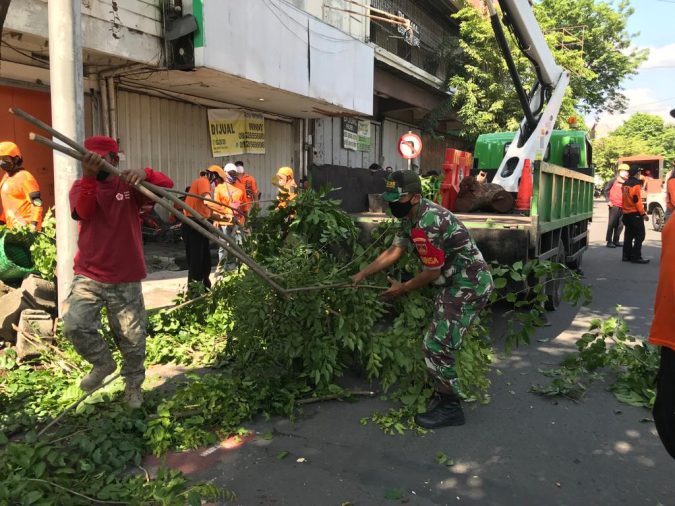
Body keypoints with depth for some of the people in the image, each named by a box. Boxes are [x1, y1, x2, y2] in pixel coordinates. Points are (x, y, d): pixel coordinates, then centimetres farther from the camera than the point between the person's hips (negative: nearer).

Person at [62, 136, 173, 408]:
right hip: (88, 276, 1)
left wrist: (145, 174, -37)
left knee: (132, 339, 7)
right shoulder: (81, 186, 4)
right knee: (74, 324, -19)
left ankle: (133, 385, 33)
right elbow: (84, 212, -19)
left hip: (126, 280, -1)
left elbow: (167, 184, -16)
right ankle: (103, 363, 12)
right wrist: (89, 177, -34)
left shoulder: (130, 185, 1)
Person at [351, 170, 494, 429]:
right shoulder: (413, 214, 3)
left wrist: (402, 289, -4)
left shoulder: (427, 225, -28)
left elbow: (432, 272, -19)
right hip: (456, 281, 10)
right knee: (440, 339, 20)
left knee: (436, 346, -6)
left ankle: (450, 408, 8)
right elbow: (394, 251, 10)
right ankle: (446, 389, 38)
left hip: (469, 286, -10)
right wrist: (361, 274, 8)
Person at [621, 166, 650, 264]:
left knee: (629, 235, 12)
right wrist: (643, 213, -14)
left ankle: (626, 255, 14)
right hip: (635, 214, -9)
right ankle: (636, 257, -8)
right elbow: (637, 200, -17)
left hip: (626, 213, 9)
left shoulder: (625, 184, 13)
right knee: (640, 235, -6)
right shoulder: (636, 184, -13)